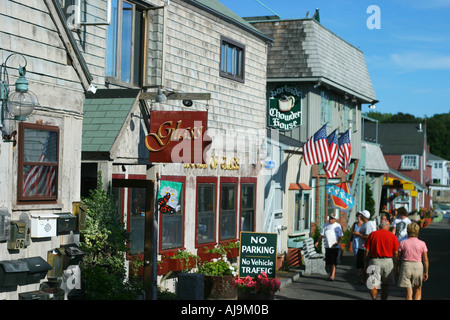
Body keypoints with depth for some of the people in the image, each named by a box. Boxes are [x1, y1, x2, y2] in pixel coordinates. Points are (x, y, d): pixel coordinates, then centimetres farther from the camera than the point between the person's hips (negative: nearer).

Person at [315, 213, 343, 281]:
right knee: (328, 261, 8)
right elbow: (322, 234, 15)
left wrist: (337, 242, -21)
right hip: (327, 246, 5)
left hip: (334, 246, -5)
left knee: (333, 261, -8)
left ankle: (332, 276, -11)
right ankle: (331, 273, 23)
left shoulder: (337, 226, -2)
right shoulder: (326, 225, 11)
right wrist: (317, 241, 5)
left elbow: (340, 236, -5)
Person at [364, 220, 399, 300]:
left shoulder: (372, 234, 4)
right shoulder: (393, 236, 2)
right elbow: (396, 253, 0)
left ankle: (374, 298, -17)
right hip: (388, 261, 0)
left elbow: (367, 250, 2)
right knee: (385, 284, 12)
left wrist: (367, 263, 10)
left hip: (374, 261, 0)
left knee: (373, 284, 3)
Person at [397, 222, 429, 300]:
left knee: (409, 291, 3)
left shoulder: (403, 243, -3)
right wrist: (426, 272, 5)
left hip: (406, 267, 0)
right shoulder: (422, 244, -3)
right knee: (418, 289, 18)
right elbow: (425, 260, -3)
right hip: (418, 266, 0)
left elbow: (399, 258, 1)